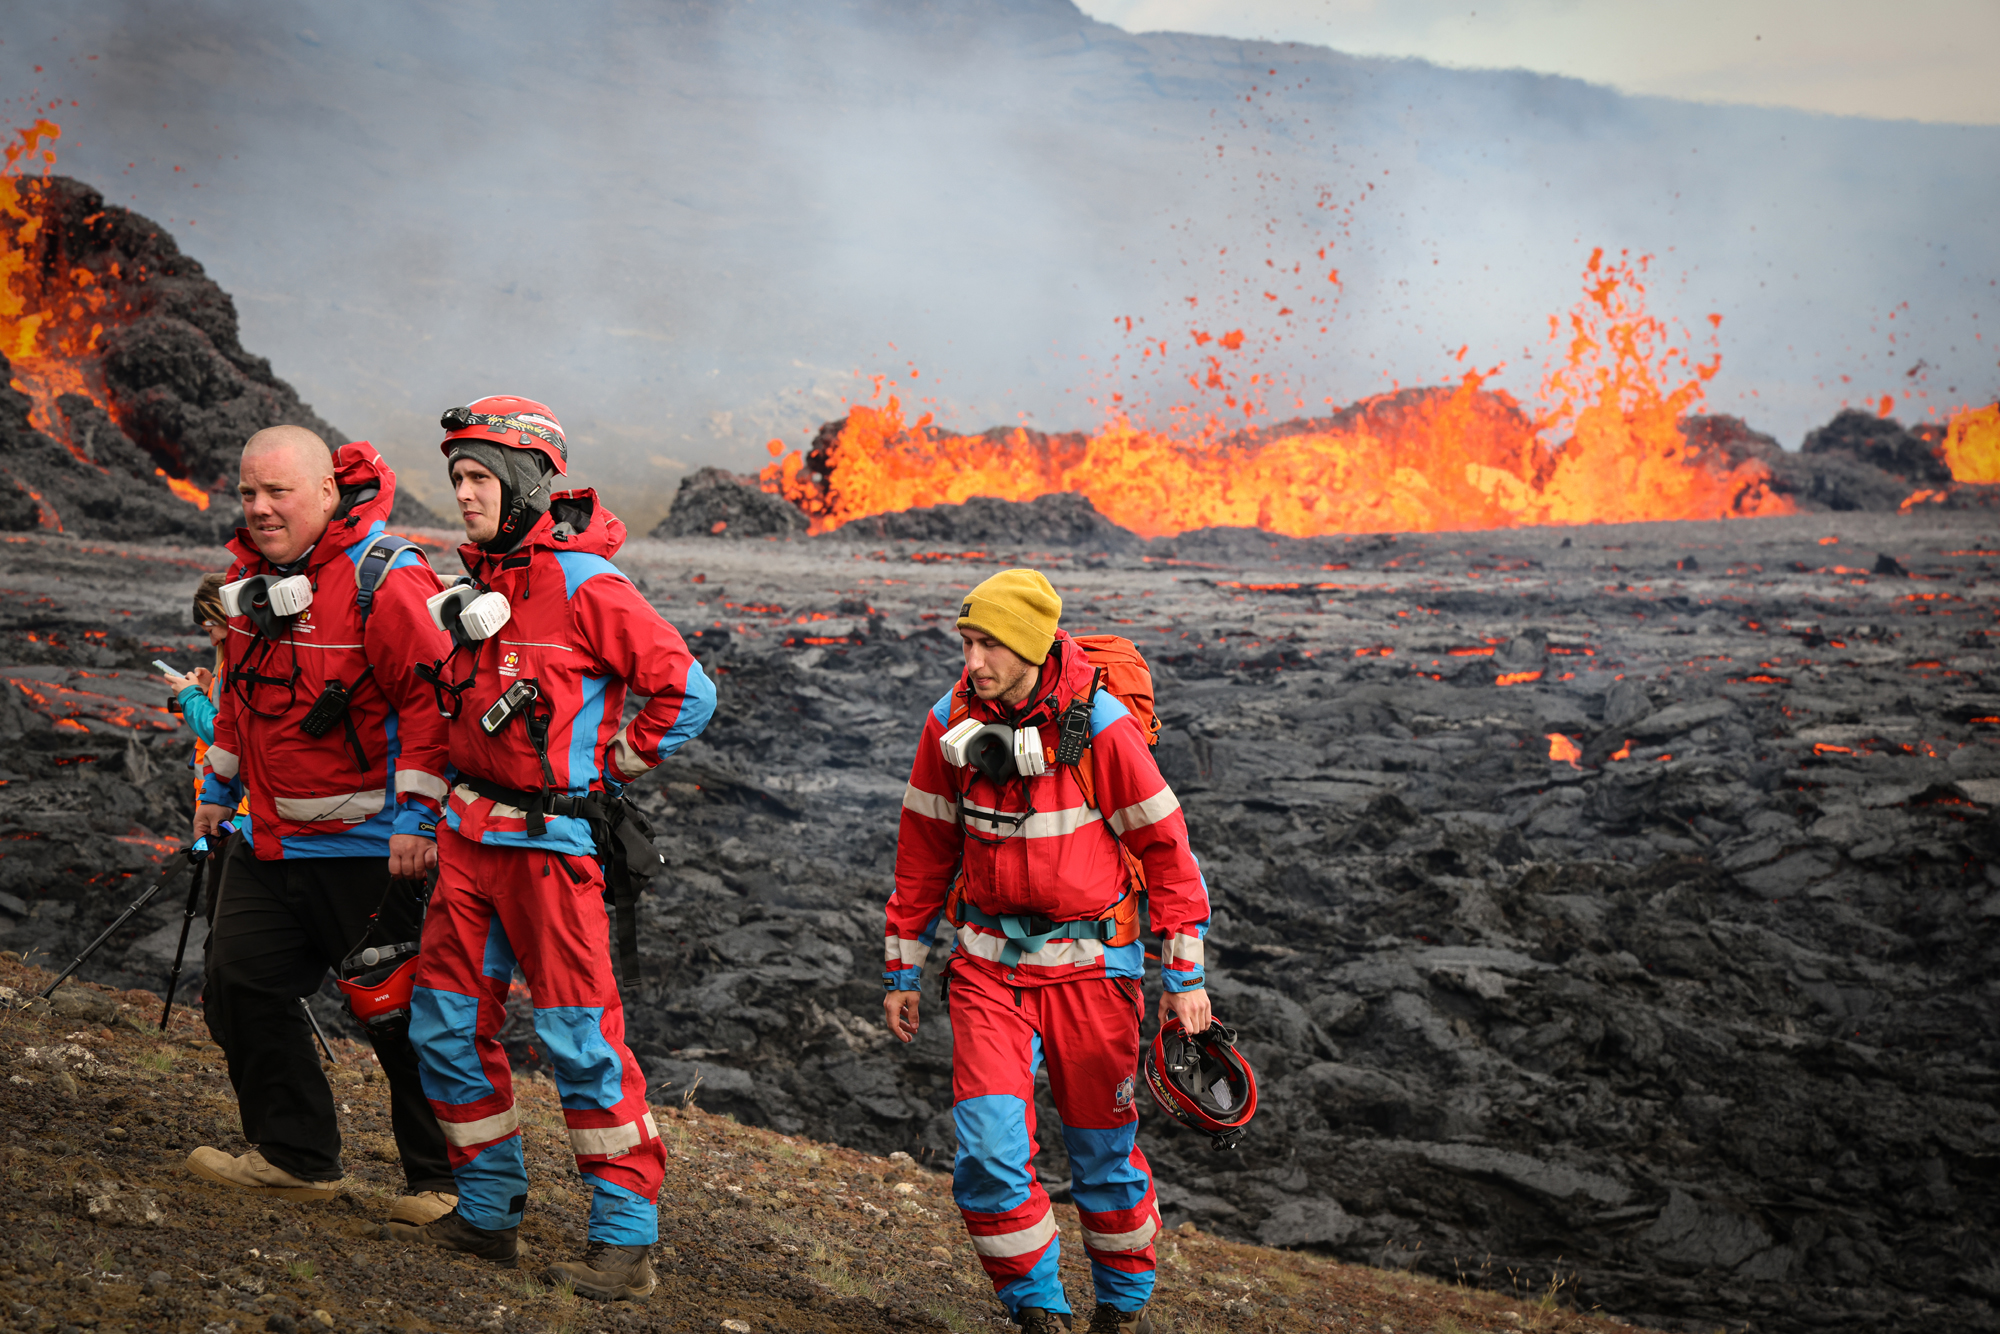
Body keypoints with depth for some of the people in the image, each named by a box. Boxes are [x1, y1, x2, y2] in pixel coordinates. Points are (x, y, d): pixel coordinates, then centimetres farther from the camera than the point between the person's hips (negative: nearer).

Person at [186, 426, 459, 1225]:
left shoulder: (385, 578, -17)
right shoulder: (250, 575, 9)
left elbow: (431, 696, -20)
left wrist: (415, 817, -22)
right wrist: (217, 787, 27)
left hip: (371, 847, -8)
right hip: (271, 840, 8)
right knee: (239, 985, 9)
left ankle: (444, 1180, 12)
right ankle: (296, 1157, 23)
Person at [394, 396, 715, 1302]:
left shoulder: (584, 584, -14)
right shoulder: (481, 579, 11)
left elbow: (687, 693, -14)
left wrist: (604, 768, -8)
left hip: (550, 840, -8)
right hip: (469, 831, 8)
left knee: (578, 1040, -5)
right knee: (446, 1025, 9)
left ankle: (626, 1239, 4)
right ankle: (489, 1213, 23)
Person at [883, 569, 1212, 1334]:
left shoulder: (1100, 726, -15)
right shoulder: (950, 722, -5)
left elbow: (1165, 846, -7)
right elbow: (924, 849, 7)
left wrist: (1185, 974, -7)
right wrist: (902, 969, 9)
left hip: (1089, 961, -2)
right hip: (987, 958, 2)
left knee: (1101, 1146, 8)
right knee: (988, 1144, -10)